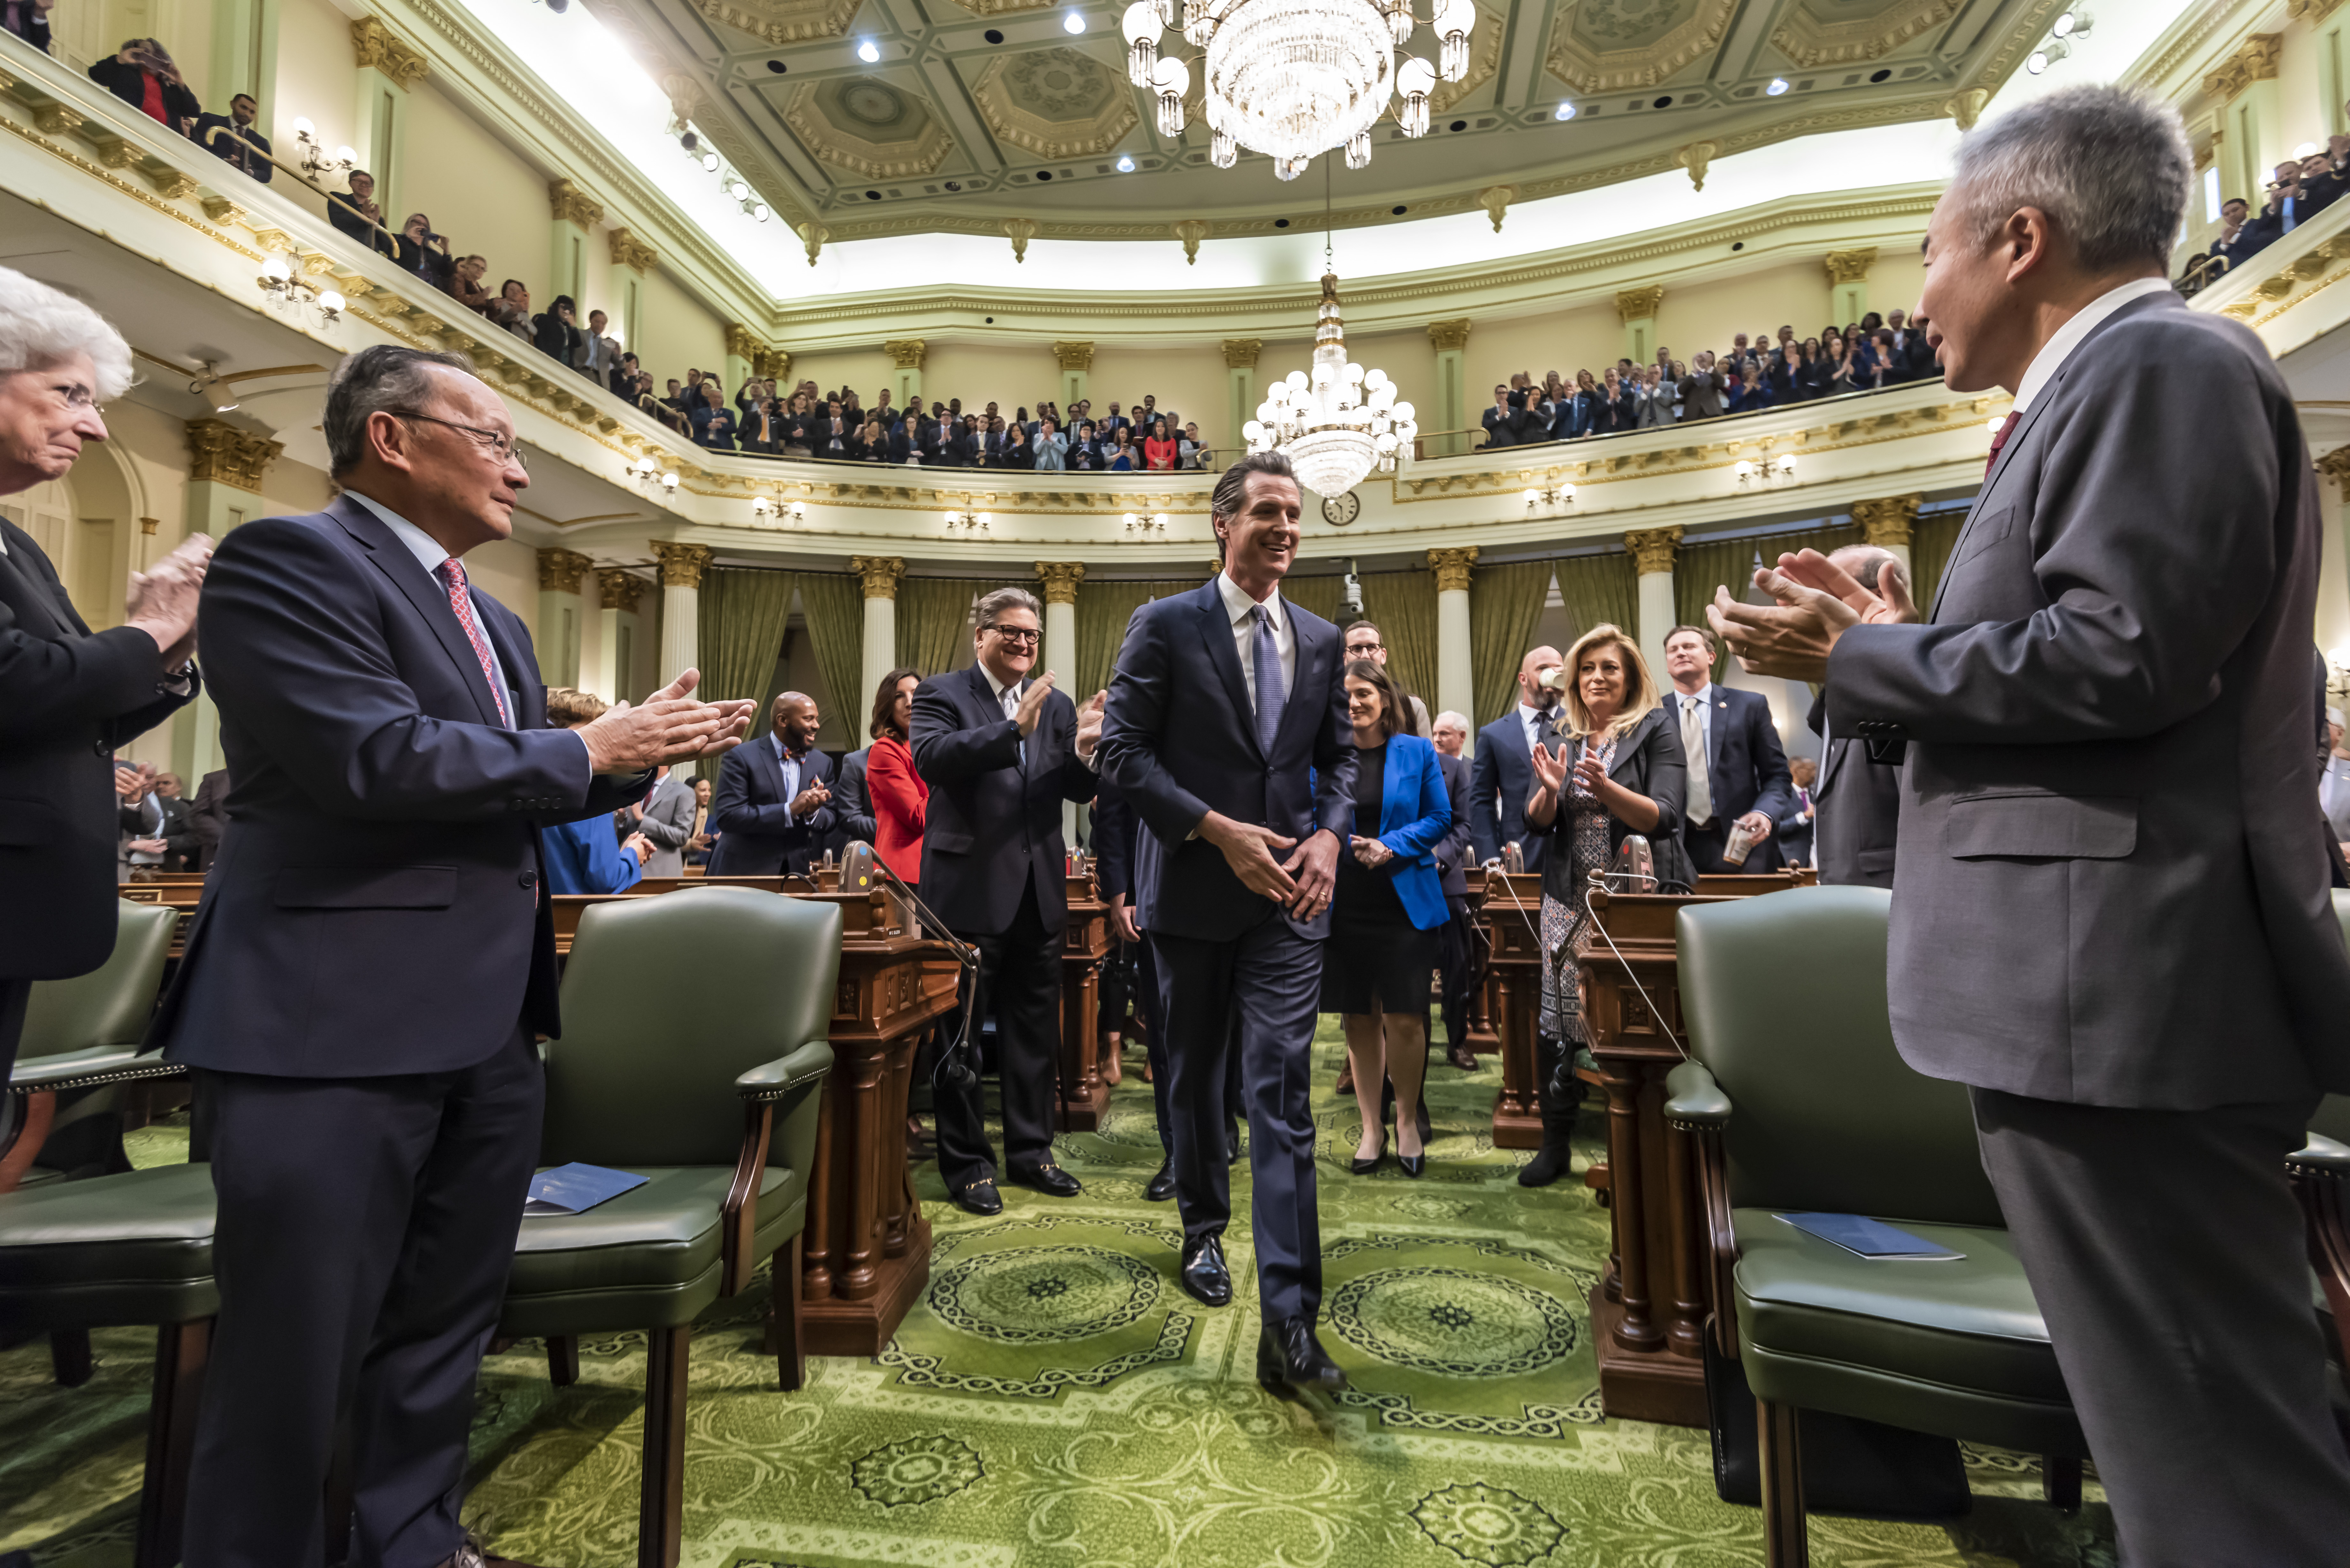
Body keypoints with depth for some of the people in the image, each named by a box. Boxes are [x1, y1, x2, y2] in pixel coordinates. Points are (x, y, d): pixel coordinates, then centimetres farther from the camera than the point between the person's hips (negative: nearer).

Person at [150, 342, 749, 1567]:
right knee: (296, 1359, 6)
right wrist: (593, 747, -13)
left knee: (444, 1332, 20)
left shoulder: (491, 621, 17)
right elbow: (377, 760, -23)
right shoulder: (288, 559, -10)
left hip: (487, 1029, 9)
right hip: (336, 1022, -8)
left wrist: (647, 754, 2)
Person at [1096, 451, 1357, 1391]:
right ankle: (1203, 1227, 41)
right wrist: (1217, 830, -16)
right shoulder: (1166, 627, -3)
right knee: (1195, 1076, 16)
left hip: (1288, 892, 2)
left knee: (1283, 1094, -4)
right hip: (1193, 889, -1)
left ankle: (1288, 1323, 0)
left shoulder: (1321, 640, 10)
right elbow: (1123, 752, -8)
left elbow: (1340, 757, 15)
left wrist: (1330, 835, -4)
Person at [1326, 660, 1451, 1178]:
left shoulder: (1417, 752, 2)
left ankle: (1407, 1121, 22)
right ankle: (1371, 1128, 23)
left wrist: (1390, 847, -13)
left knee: (1404, 1019, -2)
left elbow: (1440, 818, 2)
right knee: (1358, 1019, 8)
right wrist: (1346, 844, -13)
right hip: (1344, 906, 2)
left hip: (1404, 905, -2)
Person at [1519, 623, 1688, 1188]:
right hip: (1571, 903, 3)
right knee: (1557, 1020, 1)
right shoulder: (1559, 740, 10)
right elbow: (1537, 823, 4)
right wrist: (1550, 789, -17)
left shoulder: (1655, 731, -1)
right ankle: (1555, 1143, 15)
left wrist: (1604, 787, -28)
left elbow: (1663, 819, -12)